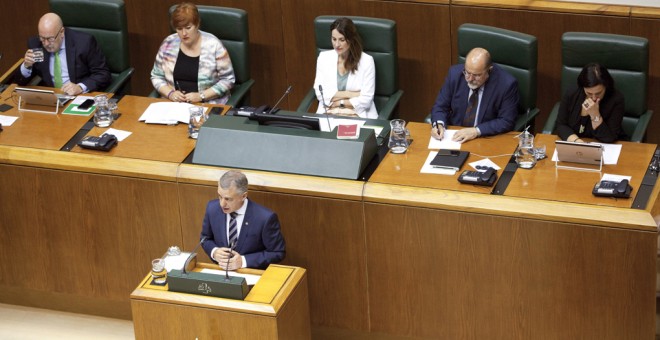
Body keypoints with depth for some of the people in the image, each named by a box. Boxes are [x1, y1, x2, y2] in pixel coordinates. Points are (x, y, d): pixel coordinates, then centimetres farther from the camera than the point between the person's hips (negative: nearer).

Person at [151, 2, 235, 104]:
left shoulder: (213, 45, -7)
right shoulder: (168, 44, 3)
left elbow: (227, 80, -4)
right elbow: (157, 76, 12)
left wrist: (201, 96, -15)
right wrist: (170, 93, -7)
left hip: (208, 104, -3)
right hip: (174, 104, 3)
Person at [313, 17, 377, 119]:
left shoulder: (366, 61, -3)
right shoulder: (323, 57, 5)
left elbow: (366, 100, -7)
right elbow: (320, 93, -2)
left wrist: (338, 102, -6)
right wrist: (350, 94, -8)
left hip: (358, 114, -1)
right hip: (328, 113, 1)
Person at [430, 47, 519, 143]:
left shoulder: (506, 84, -16)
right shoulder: (455, 73, -6)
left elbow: (506, 121, -12)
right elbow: (440, 106, 3)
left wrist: (476, 131, -23)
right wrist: (439, 125, -18)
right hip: (455, 136, 3)